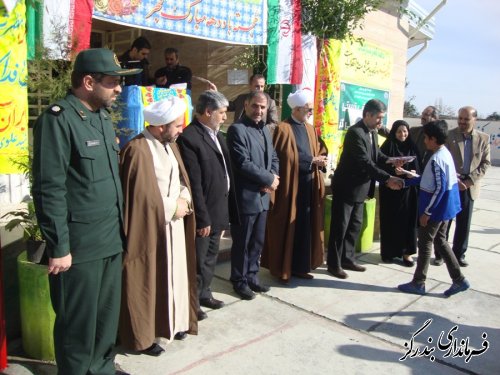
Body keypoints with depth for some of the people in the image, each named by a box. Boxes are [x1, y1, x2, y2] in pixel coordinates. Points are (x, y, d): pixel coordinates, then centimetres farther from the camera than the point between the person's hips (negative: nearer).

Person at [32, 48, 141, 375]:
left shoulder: (103, 117, 12)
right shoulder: (58, 119, -13)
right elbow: (49, 189, -17)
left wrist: (119, 229, 15)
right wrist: (59, 247, -16)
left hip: (112, 241, 8)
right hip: (80, 247, -8)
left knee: (108, 317, 20)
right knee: (79, 324, 9)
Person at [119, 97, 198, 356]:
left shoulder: (170, 145, 9)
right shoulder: (138, 151, -19)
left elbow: (181, 178, 13)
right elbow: (143, 197, -22)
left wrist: (184, 200, -7)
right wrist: (173, 208, -12)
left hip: (173, 225, 8)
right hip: (150, 228, -8)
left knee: (174, 275, 17)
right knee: (148, 282, 4)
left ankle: (173, 322, 34)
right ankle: (142, 335, 21)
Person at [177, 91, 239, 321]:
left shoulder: (216, 134, 9)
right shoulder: (189, 138, -20)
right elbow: (194, 184, -22)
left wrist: (225, 211, 10)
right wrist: (202, 218, -19)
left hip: (219, 210, 9)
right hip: (204, 214, -8)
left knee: (211, 258, 22)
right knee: (198, 261, 8)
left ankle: (204, 293, 39)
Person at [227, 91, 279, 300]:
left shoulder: (264, 130, 14)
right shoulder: (237, 129, -13)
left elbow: (274, 158, 15)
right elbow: (243, 164, -21)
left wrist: (271, 179, -5)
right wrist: (269, 179, -13)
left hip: (262, 196, 8)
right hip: (245, 197, -8)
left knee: (257, 241, 16)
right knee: (242, 243, 5)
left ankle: (252, 277, 31)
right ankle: (239, 281, 20)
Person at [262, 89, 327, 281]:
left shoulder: (310, 129, 14)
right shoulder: (283, 129, -11)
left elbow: (320, 151, 15)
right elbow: (286, 158, -16)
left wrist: (320, 161, -7)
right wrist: (312, 161, -13)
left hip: (308, 186, 7)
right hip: (290, 186, -7)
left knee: (305, 227, 11)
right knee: (286, 227, 3)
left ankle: (300, 266, 22)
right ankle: (281, 268, 15)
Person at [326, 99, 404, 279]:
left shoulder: (371, 132, 8)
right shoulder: (355, 132, -22)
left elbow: (376, 154, 13)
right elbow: (366, 163, -27)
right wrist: (387, 179, -29)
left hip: (358, 187, 9)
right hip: (346, 187, -9)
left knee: (355, 225, 15)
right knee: (340, 226, 1)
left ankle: (347, 259, 28)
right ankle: (334, 264, 13)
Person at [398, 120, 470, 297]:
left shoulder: (436, 159, -23)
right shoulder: (444, 153, 8)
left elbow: (439, 188, -25)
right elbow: (428, 179, 16)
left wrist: (427, 212, -20)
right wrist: (404, 182, 18)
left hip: (436, 208, -9)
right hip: (443, 207, 10)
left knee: (425, 244, 2)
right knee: (440, 242, 18)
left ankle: (418, 283, 14)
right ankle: (459, 280, 21)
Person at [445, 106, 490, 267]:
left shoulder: (483, 138, 4)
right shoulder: (448, 136, -3)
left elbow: (486, 162, 4)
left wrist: (471, 180, -8)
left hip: (469, 186, 2)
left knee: (464, 223, 7)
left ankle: (459, 254, 20)